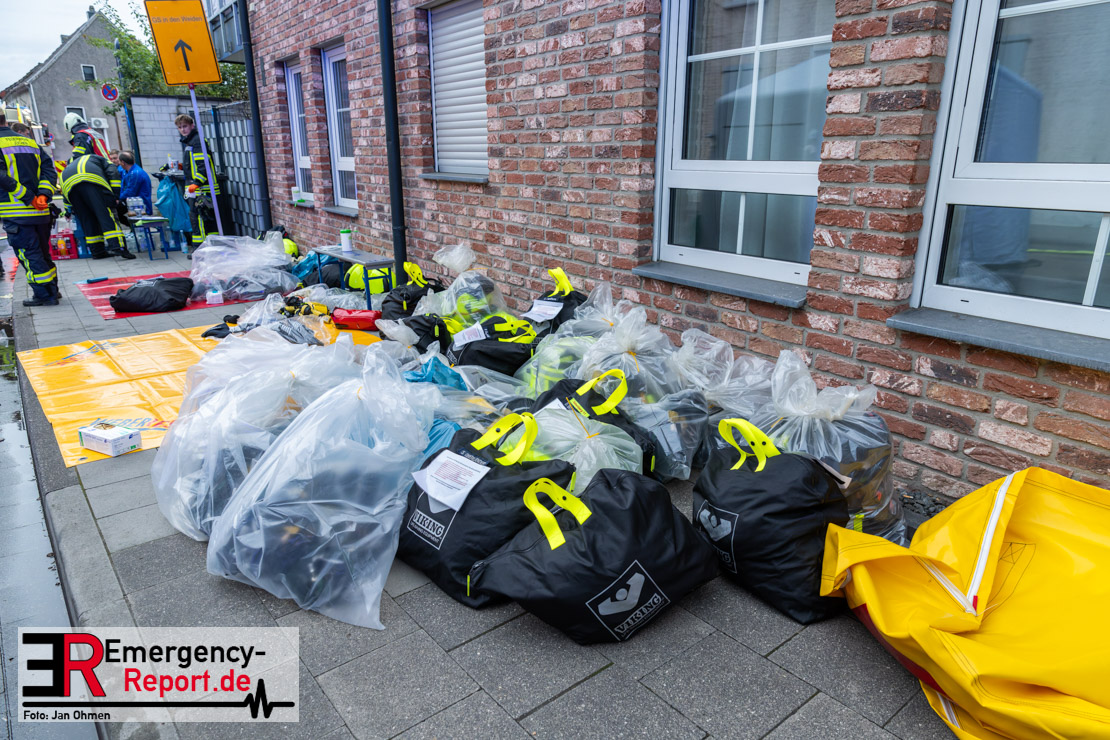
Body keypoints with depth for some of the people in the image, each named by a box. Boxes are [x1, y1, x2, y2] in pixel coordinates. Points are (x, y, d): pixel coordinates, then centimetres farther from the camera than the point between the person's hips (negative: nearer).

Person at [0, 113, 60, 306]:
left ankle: (44, 295, -1)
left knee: (28, 254, -1)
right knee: (41, 251, 16)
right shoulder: (30, 143, 13)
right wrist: (43, 194, -7)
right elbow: (48, 168, 4)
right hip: (40, 212, 6)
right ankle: (53, 290, 21)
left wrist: (29, 198, -16)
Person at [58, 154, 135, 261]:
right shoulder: (101, 160, 32)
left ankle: (97, 251, 8)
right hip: (91, 180, -5)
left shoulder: (72, 163, 45)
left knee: (86, 219, 11)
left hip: (67, 183, 5)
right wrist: (116, 195, 3)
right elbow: (113, 173, 8)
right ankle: (117, 246, -23)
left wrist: (69, 209, 36)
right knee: (106, 213, -9)